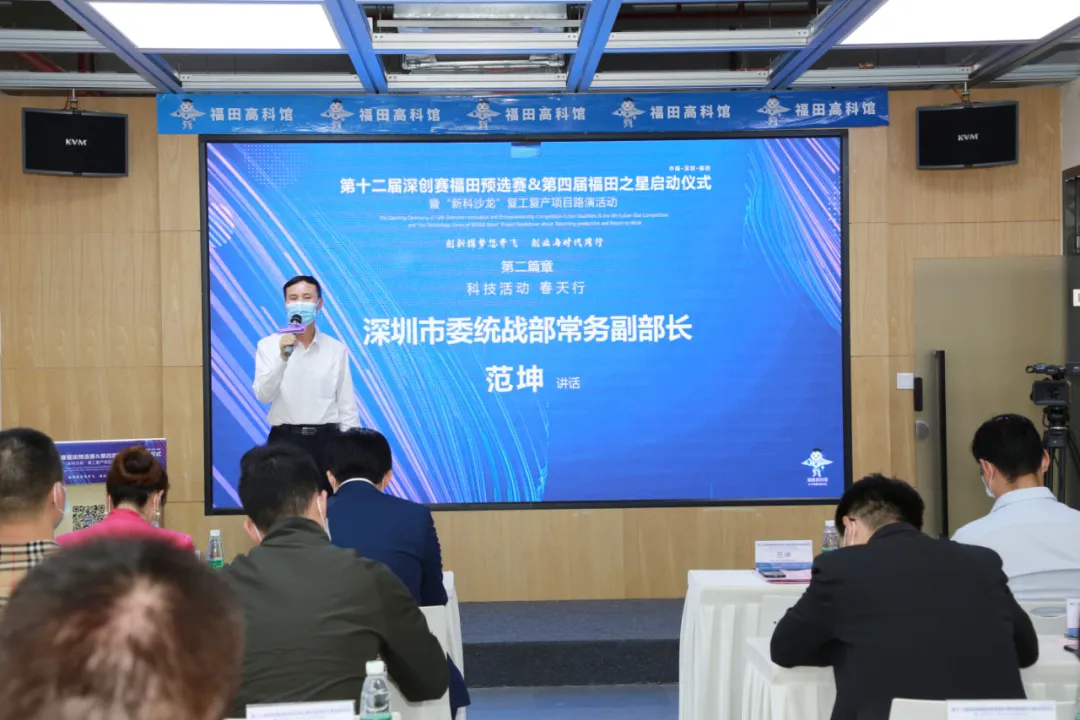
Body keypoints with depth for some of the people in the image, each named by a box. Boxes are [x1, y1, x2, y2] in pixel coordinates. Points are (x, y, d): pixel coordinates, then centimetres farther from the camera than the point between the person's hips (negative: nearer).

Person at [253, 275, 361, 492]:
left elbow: (347, 406, 6)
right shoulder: (268, 345, 2)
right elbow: (262, 395, -9)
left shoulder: (337, 349, 5)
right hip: (284, 440, -1)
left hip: (325, 440, 1)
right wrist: (282, 358, -23)